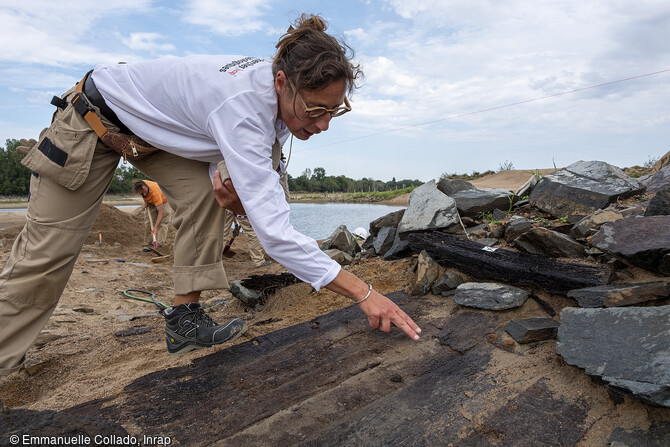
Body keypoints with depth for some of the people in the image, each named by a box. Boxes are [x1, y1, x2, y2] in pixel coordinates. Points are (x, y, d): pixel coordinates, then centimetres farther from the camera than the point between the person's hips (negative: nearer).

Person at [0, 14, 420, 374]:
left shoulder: (278, 98, -17)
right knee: (46, 255, -1)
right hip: (94, 120, -6)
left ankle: (185, 319, -6)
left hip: (157, 131, 7)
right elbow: (274, 231, -47)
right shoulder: (241, 105, -42)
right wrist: (364, 293, -44)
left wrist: (231, 187, -27)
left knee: (208, 191, -17)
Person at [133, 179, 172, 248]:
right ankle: (148, 244, 8)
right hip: (151, 203, 6)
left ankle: (159, 246, -15)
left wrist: (156, 228, -50)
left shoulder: (155, 193, -44)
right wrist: (145, 201, -9)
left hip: (164, 201, -6)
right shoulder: (140, 186, -28)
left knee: (162, 224, -16)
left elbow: (161, 212, -45)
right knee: (148, 223, 1)